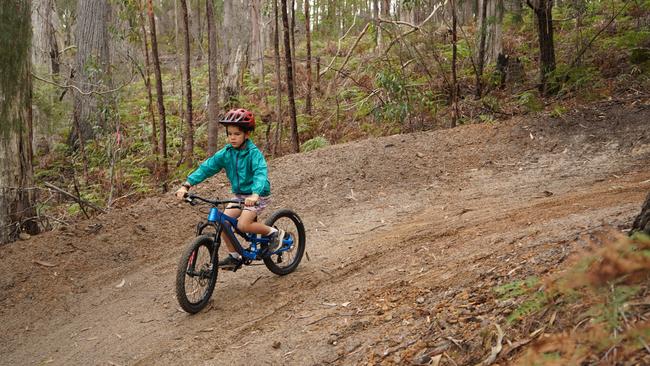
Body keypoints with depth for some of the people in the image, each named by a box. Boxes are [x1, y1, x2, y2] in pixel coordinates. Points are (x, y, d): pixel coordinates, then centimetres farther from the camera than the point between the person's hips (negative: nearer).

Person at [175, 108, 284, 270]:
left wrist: (255, 194, -55)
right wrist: (186, 185, -20)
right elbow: (206, 167, -9)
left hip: (258, 195, -6)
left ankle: (274, 232, 0)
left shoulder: (254, 153, -21)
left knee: (243, 224, -23)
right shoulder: (226, 153, -5)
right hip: (240, 195, 6)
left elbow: (261, 174, -36)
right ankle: (234, 256, 9)